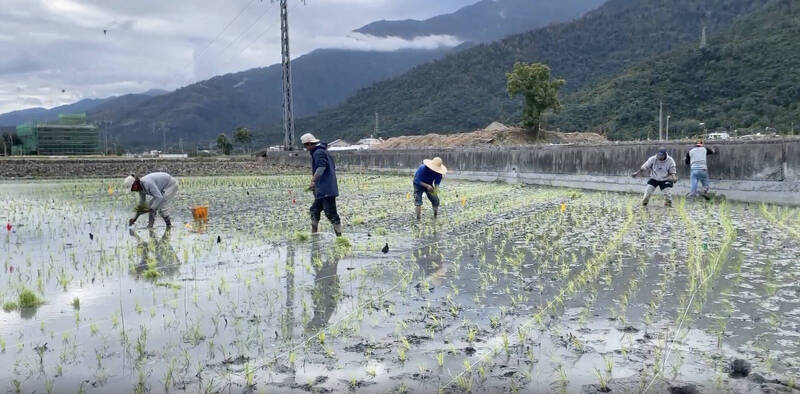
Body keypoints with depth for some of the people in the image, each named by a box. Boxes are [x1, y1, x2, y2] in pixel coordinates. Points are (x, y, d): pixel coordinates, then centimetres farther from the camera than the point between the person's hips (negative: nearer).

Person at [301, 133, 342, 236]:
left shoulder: (318, 152, -11)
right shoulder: (324, 151, 20)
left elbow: (321, 167, -26)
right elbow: (333, 167, 24)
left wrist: (313, 180, -29)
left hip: (326, 190, -11)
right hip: (322, 190, 11)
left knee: (330, 213, -10)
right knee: (314, 210, 17)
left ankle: (339, 235, -8)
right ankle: (313, 234, 24)